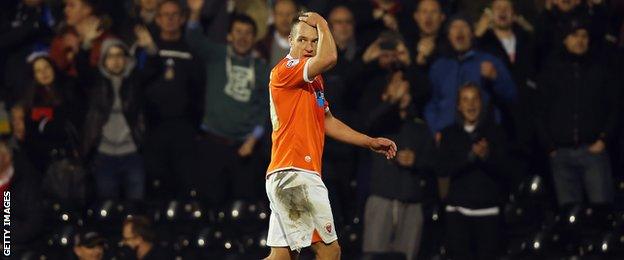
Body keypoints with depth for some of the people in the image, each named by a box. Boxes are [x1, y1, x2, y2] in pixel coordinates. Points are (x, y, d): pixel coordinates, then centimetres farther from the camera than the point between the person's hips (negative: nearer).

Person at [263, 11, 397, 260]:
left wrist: (370, 142, 28)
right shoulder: (285, 70, -10)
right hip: (295, 174, -10)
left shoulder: (314, 78, 22)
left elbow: (328, 122, 31)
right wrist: (321, 23, -12)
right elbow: (329, 58, -28)